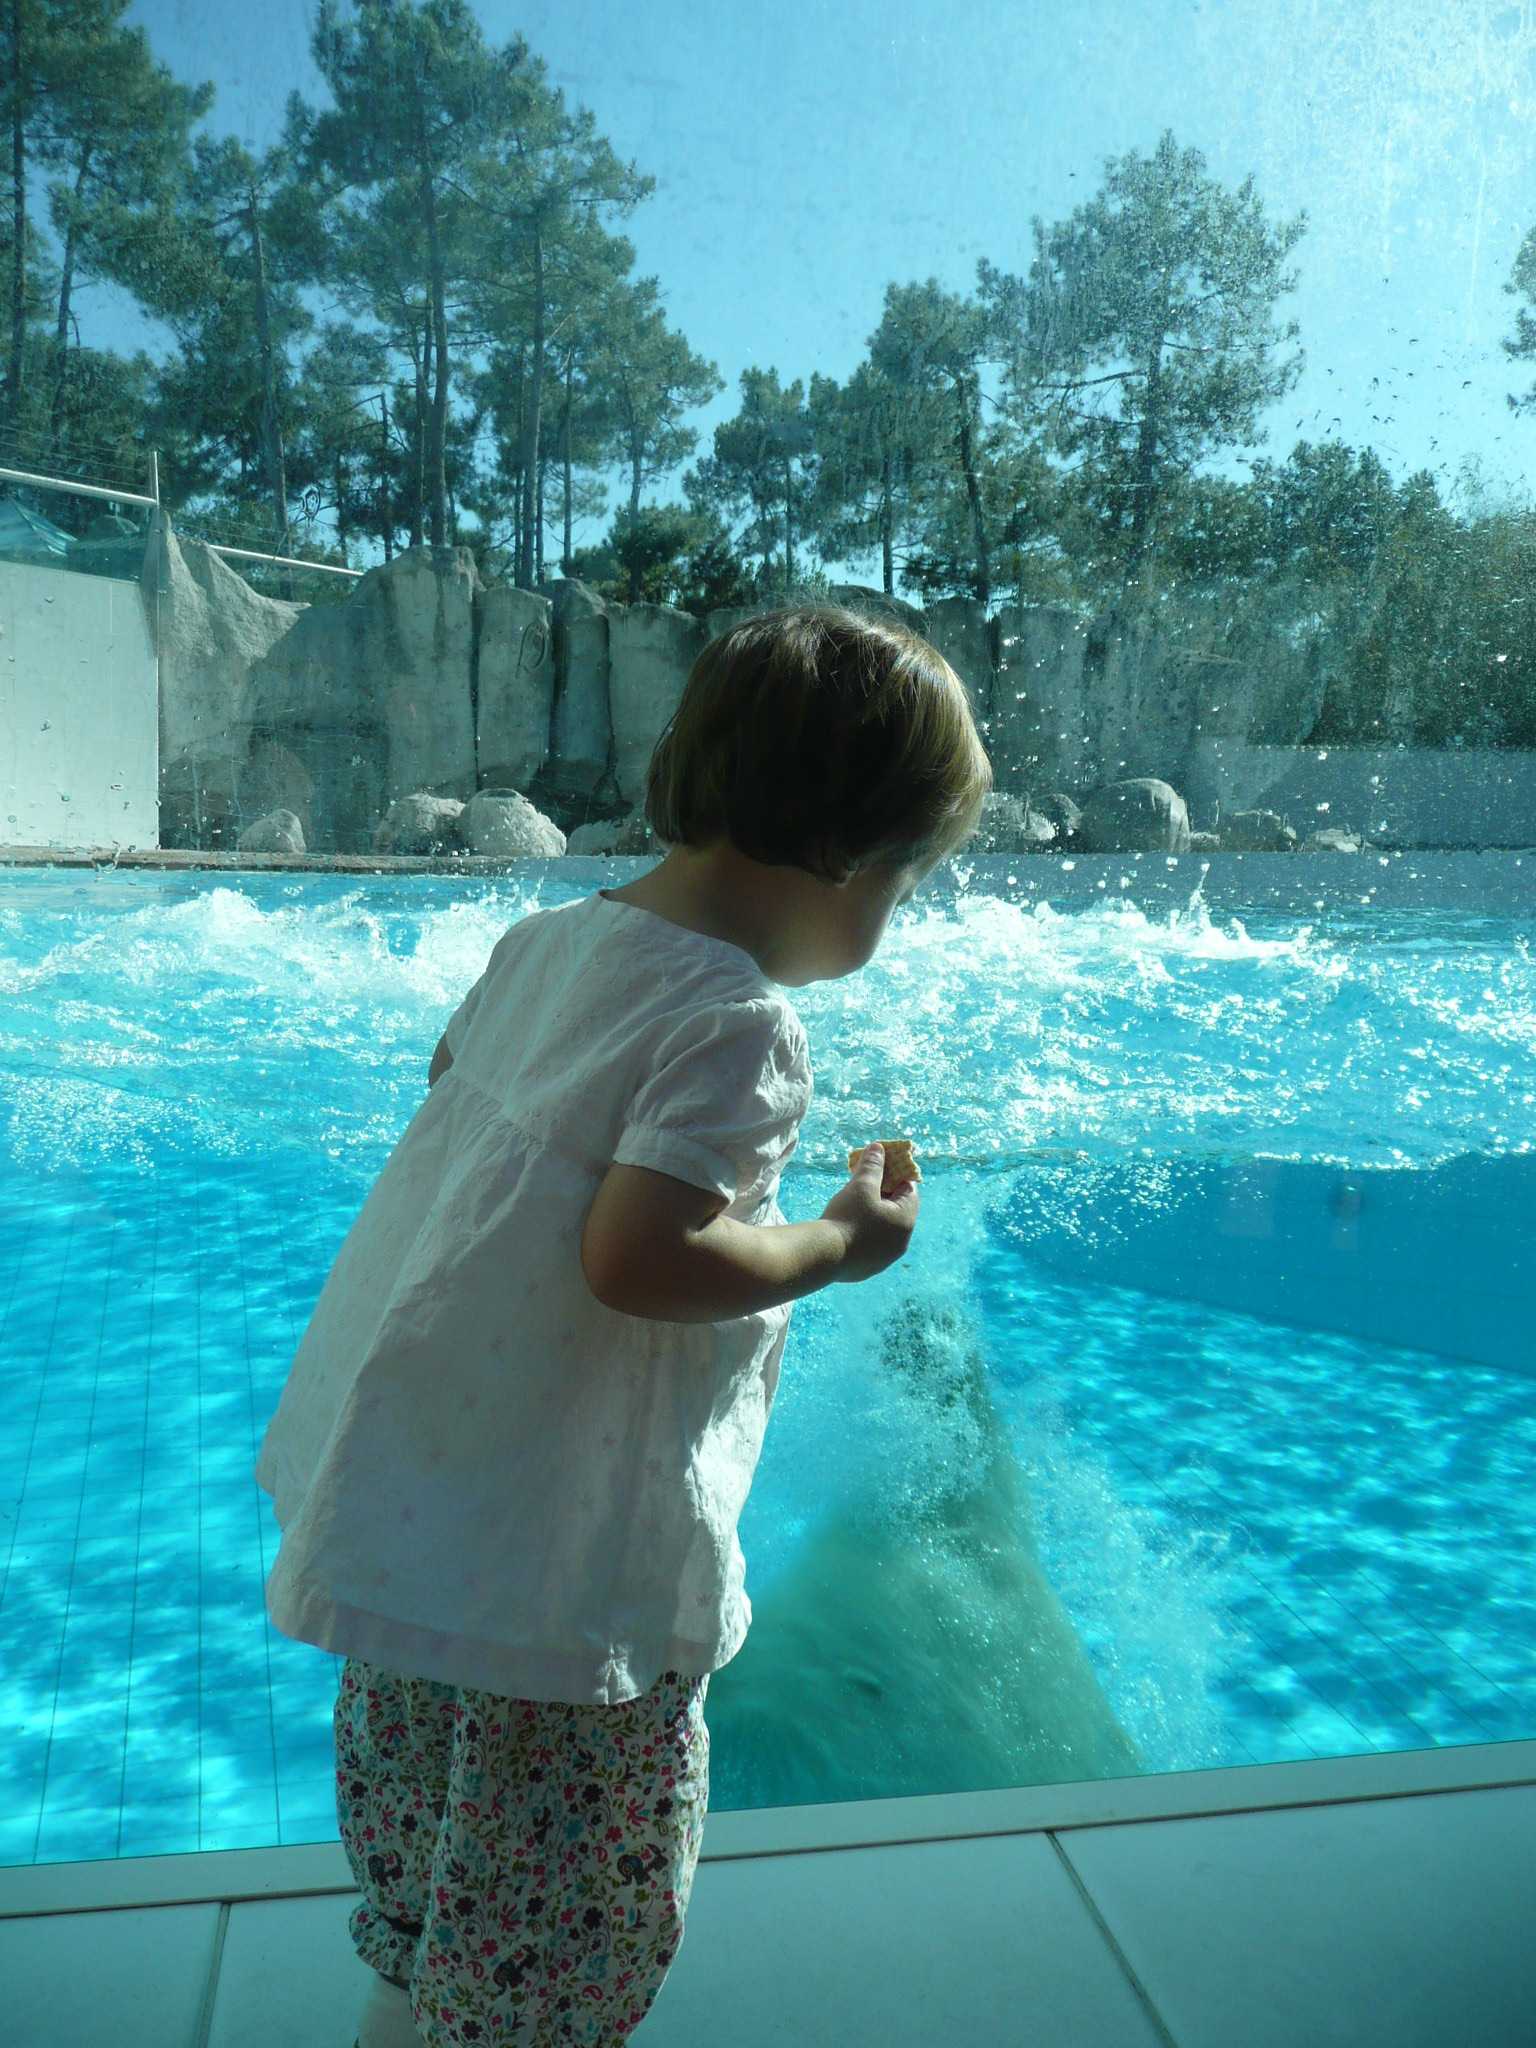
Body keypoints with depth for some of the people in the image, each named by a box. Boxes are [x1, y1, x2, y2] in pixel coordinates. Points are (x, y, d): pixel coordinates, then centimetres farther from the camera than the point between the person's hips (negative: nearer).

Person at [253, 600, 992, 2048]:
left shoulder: (543, 943, 4)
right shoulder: (739, 1027, -21)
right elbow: (637, 1257, -29)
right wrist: (834, 1248, -15)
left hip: (400, 1486, 9)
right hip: (569, 1547, -9)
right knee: (585, 1881, 12)